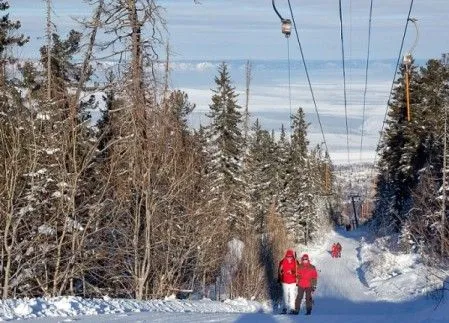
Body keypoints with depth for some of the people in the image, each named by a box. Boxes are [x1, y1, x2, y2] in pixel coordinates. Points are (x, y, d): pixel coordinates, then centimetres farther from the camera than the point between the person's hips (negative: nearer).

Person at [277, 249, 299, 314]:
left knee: (292, 295, -5)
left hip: (293, 282, -1)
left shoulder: (295, 262, 0)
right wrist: (279, 279, 11)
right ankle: (284, 308, 13)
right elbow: (280, 271, 10)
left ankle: (292, 309, -2)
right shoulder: (282, 262, 1)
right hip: (285, 282, 1)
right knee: (285, 295, 5)